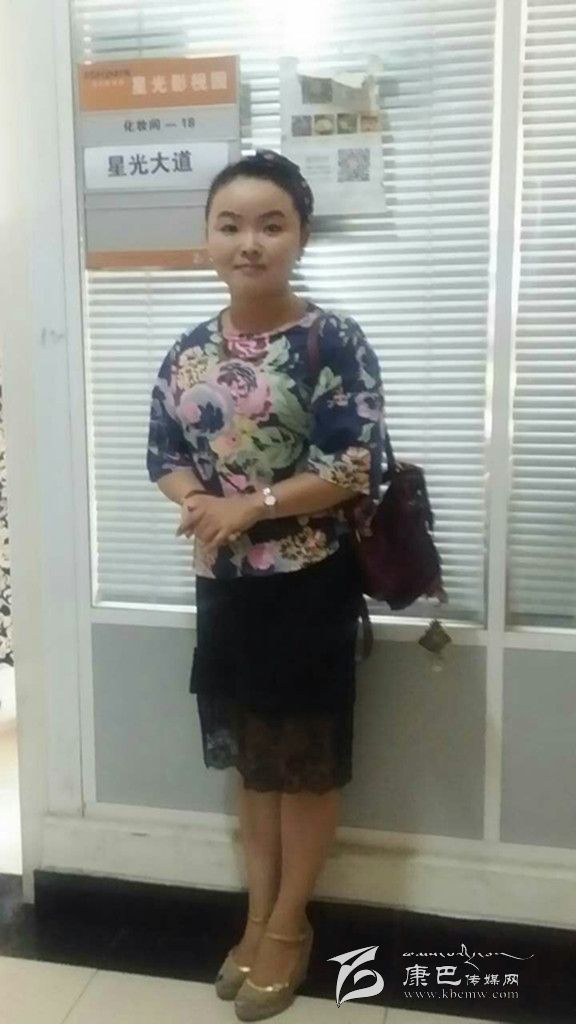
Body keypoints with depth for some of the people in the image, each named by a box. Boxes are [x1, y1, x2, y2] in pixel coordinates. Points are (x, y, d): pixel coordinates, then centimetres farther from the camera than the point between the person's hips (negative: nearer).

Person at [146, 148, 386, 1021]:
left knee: (305, 755, 10)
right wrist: (198, 503, -13)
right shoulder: (189, 351, 5)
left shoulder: (332, 340, -11)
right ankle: (260, 914, 35)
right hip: (225, 582, 5)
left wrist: (250, 507, -20)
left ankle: (289, 925, 29)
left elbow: (357, 467, -16)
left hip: (310, 584, -5)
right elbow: (165, 452, 8)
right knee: (249, 754, 17)